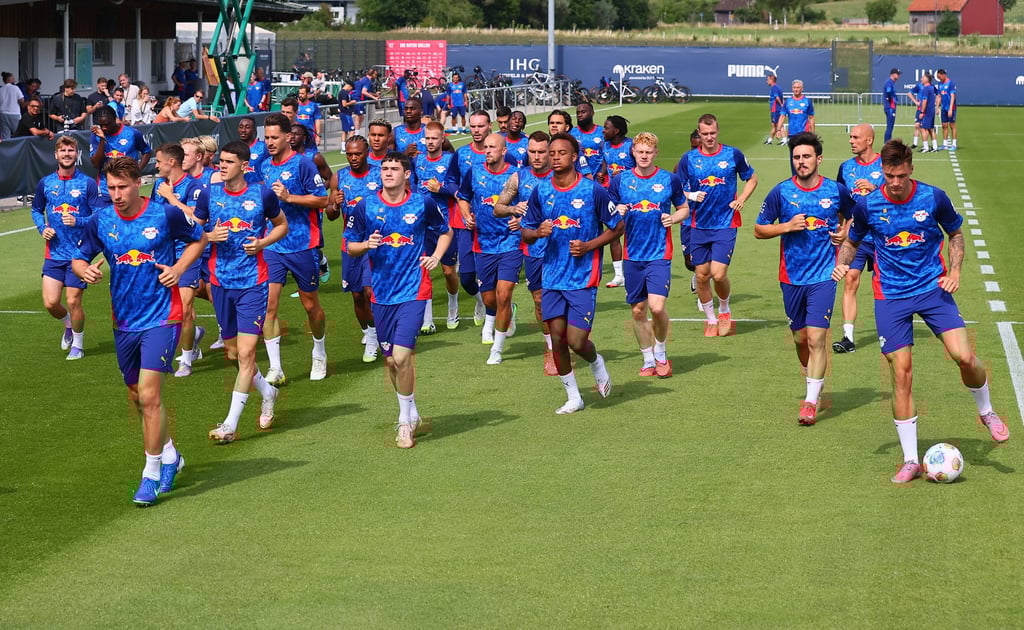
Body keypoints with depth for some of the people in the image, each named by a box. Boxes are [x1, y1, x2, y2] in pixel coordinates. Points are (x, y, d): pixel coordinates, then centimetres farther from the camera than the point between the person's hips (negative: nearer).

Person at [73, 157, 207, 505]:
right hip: (124, 321, 5)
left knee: (148, 395, -14)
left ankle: (152, 474, -4)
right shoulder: (99, 221, -2)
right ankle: (169, 455, 39)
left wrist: (179, 268, -8)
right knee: (138, 396, 15)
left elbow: (199, 238, 8)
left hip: (161, 318, -4)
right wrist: (85, 270, -15)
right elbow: (78, 258, 9)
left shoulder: (165, 215, -9)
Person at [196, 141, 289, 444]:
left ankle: (231, 424, -6)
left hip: (253, 282, -4)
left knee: (246, 352, -11)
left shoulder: (263, 194, -3)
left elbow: (282, 225, 12)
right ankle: (267, 391, 38)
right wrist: (210, 236, -10)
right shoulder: (209, 194, 2)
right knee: (233, 352, 11)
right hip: (220, 282, 4)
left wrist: (262, 242, -6)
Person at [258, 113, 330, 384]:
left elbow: (322, 200, -13)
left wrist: (288, 197, -22)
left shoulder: (302, 163, -10)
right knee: (268, 304, -9)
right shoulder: (265, 167, 9)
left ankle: (319, 355, 34)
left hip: (303, 246, -4)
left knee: (311, 304, 10)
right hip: (272, 247, 4)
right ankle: (275, 369, -6)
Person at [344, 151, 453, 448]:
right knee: (390, 359, 10)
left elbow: (446, 232, 16)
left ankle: (405, 419, 2)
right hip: (381, 292, 3)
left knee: (401, 355, -15)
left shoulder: (423, 204, -2)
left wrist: (436, 256, -2)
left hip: (412, 290, -3)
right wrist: (366, 245, -13)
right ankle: (411, 414, 30)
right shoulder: (365, 207, 1)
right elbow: (350, 246, 9)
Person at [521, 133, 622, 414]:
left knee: (576, 341, -9)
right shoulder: (540, 191, 3)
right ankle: (573, 398, 19)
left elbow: (618, 227, 1)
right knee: (557, 338, 2)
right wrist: (538, 232, -12)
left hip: (583, 278, -4)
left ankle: (596, 362, 27)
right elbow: (525, 232, 11)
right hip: (552, 277, 4)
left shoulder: (593, 190, -7)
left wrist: (588, 246, -12)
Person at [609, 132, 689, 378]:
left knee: (657, 306, -16)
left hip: (659, 255, -2)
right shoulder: (620, 181, 3)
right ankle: (648, 360, 23)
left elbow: (684, 208, 13)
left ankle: (661, 353, 9)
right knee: (638, 310, 7)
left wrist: (674, 218, -8)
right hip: (632, 255, 2)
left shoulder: (669, 180, 1)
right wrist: (617, 212, -11)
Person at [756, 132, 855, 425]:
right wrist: (788, 226, -12)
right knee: (801, 338, 11)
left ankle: (811, 401, -8)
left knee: (816, 337, -13)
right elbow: (759, 230, 3)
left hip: (823, 276, -2)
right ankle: (813, 384, 36)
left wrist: (845, 232, -1)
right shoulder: (781, 192, -2)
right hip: (791, 277, 2)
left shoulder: (837, 191, -1)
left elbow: (853, 215, 20)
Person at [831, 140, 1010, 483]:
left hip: (932, 288, 0)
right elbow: (852, 241, 13)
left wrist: (954, 270, -4)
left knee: (964, 356, -16)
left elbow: (955, 234, 10)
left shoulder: (934, 198, -5)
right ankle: (910, 461, 5)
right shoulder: (868, 204, -4)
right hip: (891, 296, 0)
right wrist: (841, 263, -8)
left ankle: (986, 412, 17)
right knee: (901, 374, -4)